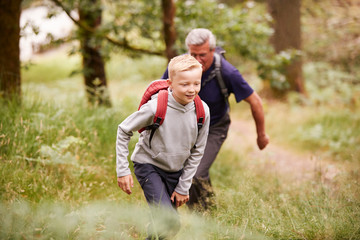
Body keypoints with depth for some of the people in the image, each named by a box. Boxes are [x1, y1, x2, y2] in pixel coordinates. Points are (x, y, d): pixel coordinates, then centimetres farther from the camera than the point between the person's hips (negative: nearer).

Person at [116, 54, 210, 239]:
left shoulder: (202, 111, -12)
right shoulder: (155, 107, -24)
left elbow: (197, 151, -1)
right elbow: (123, 131, -11)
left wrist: (183, 187, -1)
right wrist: (122, 170, -13)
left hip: (176, 171, 5)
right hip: (149, 166, -5)